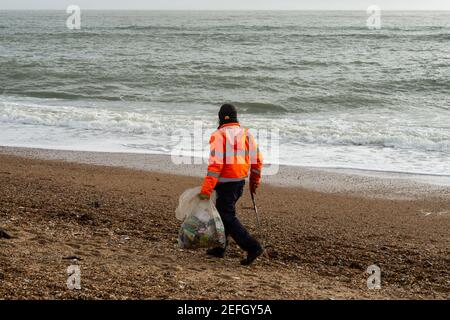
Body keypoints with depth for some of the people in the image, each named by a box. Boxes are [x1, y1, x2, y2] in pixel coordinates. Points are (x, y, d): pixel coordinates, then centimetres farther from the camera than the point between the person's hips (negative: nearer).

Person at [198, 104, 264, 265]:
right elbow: (257, 160, 7)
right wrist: (255, 181, 21)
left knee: (228, 217, -2)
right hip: (240, 181, 8)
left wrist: (206, 190, -21)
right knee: (223, 212, 21)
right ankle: (219, 248, 29)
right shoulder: (246, 133, 6)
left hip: (226, 183, -8)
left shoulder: (219, 135, -14)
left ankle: (253, 247, -10)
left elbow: (216, 164, -22)